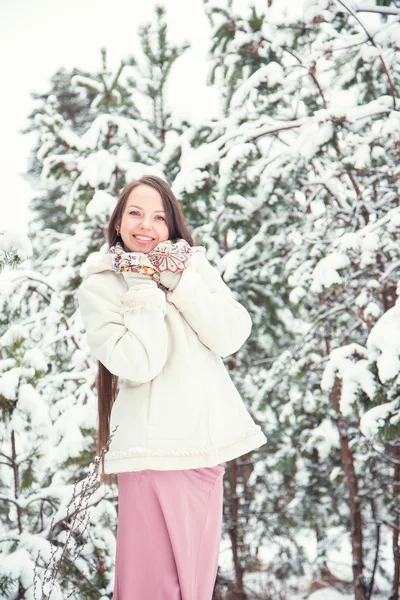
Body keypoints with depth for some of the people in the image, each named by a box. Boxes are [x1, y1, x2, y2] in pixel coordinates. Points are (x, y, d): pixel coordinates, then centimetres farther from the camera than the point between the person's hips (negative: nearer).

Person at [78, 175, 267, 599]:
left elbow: (232, 338, -4)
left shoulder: (194, 267, 10)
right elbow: (138, 364, -14)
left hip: (208, 441, 4)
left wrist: (178, 280, -8)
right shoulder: (98, 286, -1)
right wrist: (145, 288, -10)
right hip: (154, 448, -4)